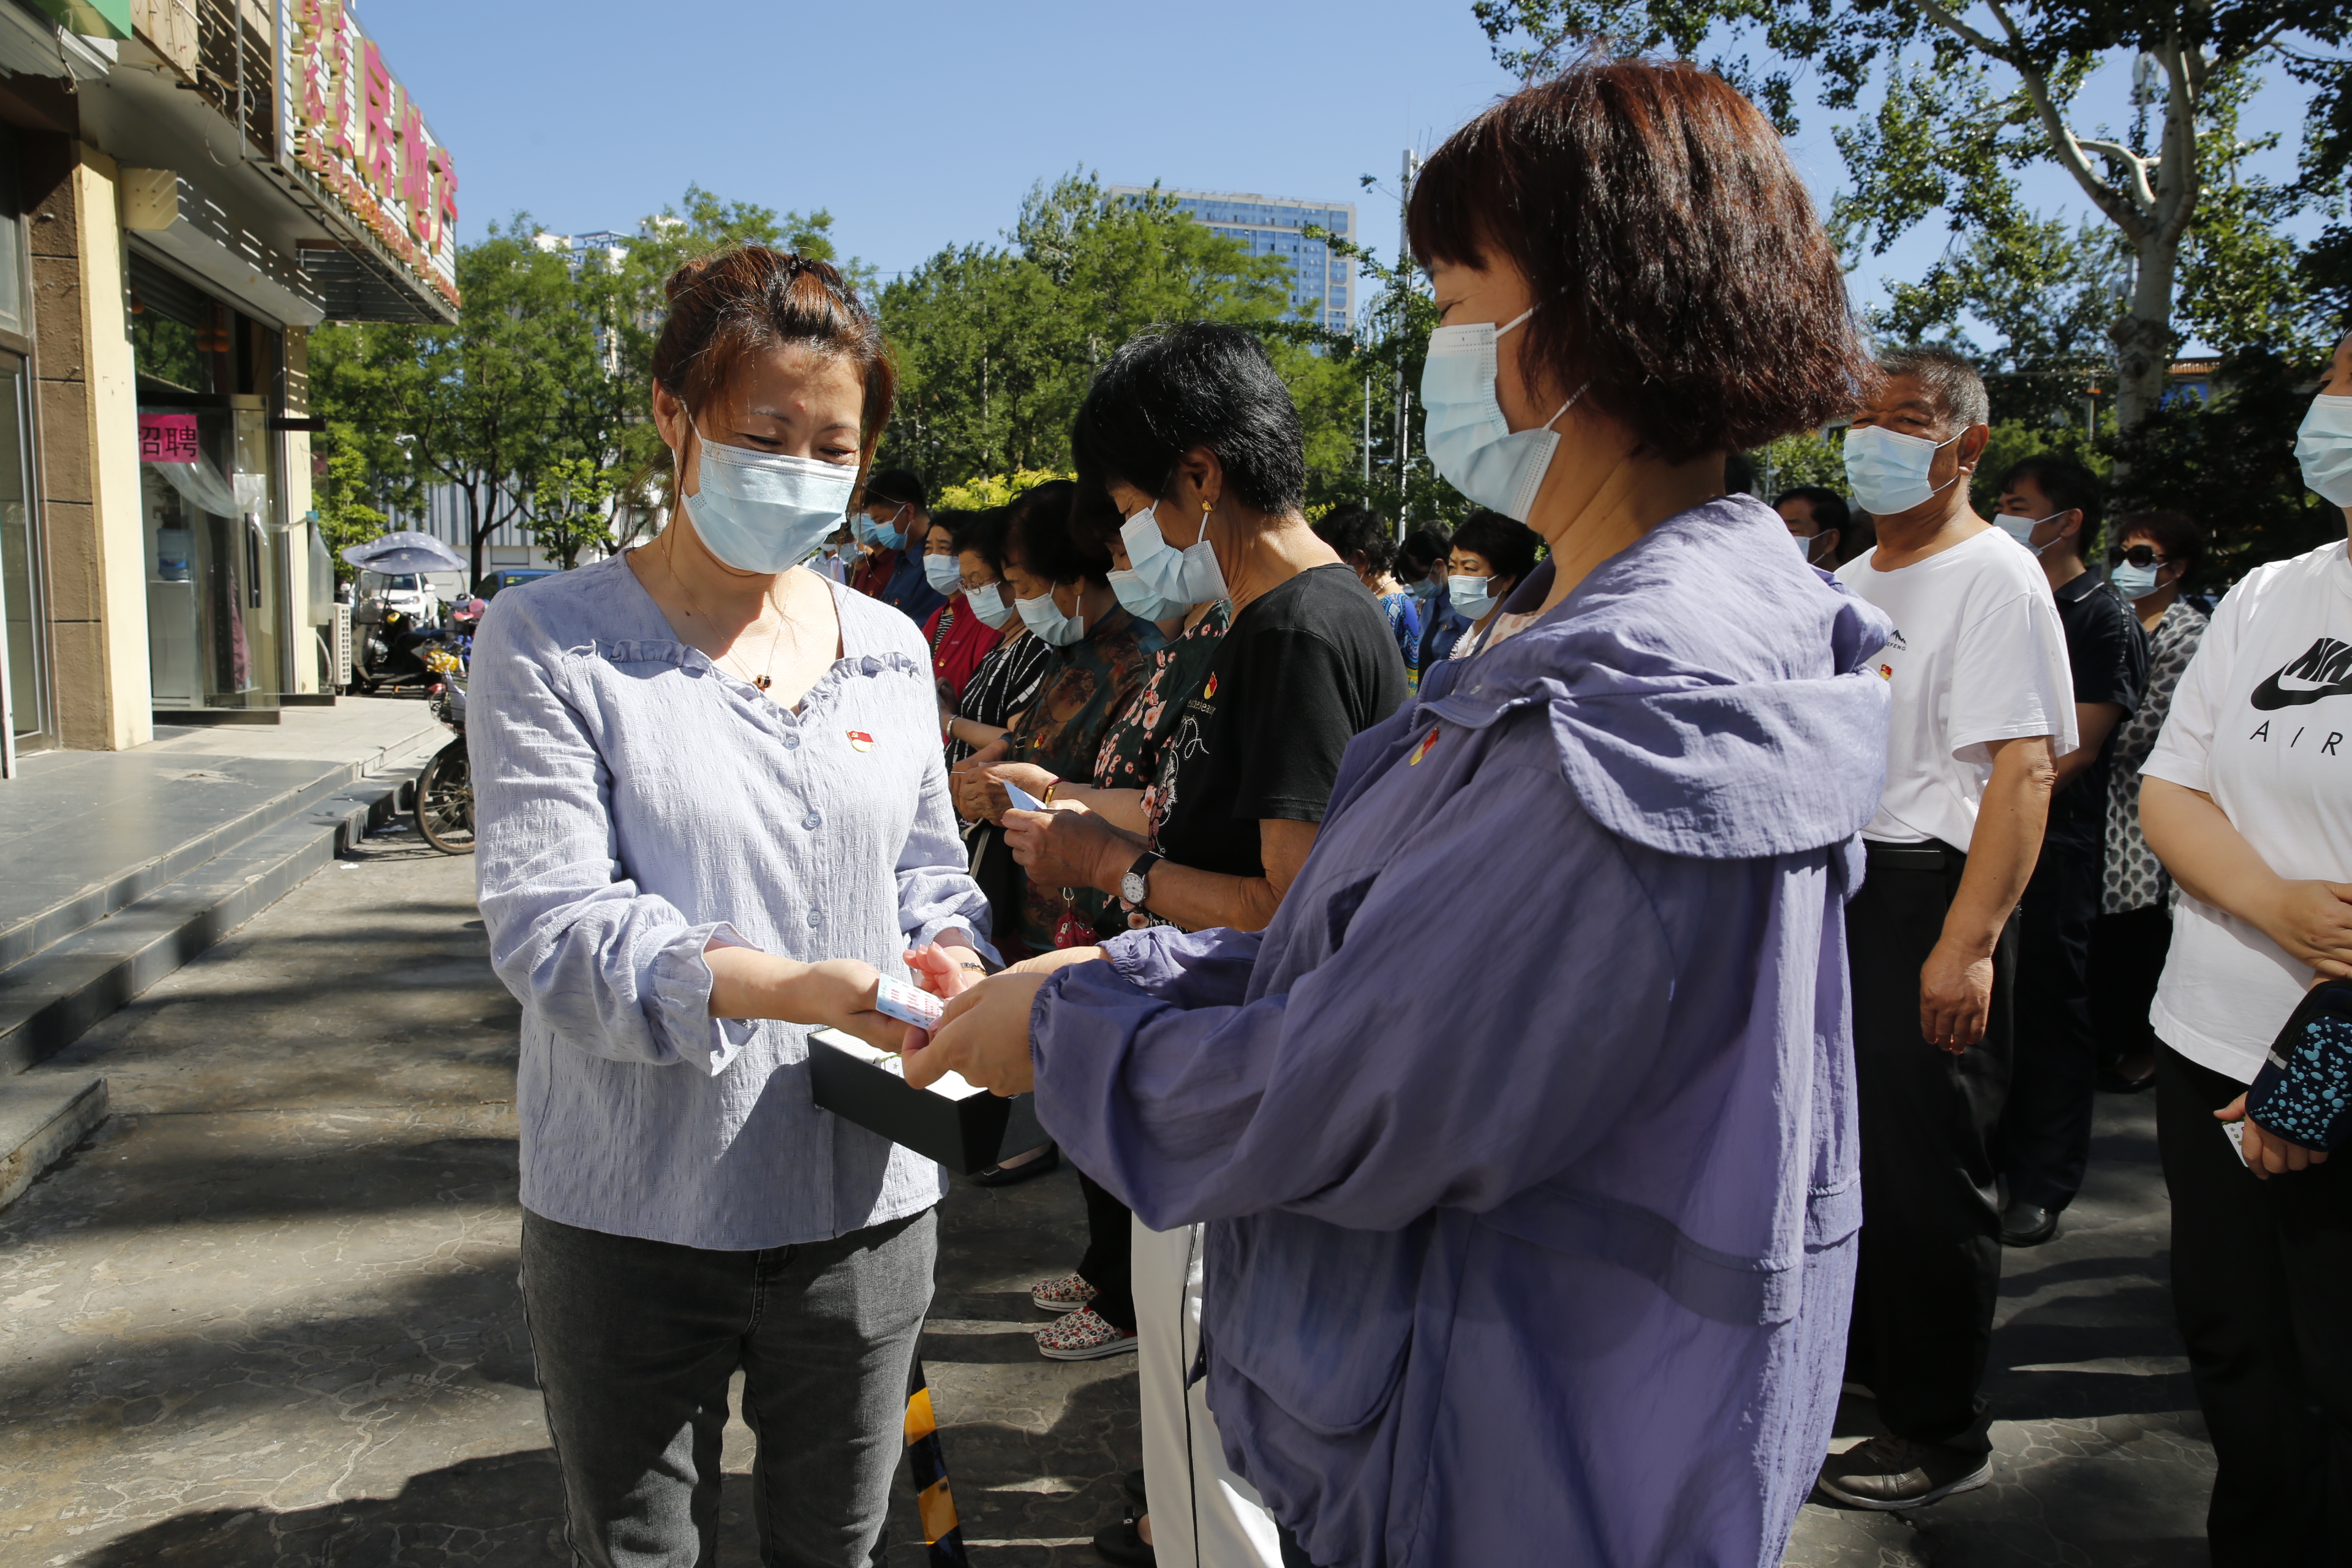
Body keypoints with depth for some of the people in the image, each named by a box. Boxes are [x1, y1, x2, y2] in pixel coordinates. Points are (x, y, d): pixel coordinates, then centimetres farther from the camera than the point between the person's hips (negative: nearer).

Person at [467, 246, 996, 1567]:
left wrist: (948, 953, -12)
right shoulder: (552, 643, -9)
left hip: (867, 1205, 4)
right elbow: (548, 921, -18)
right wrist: (789, 988, -32)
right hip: (636, 1221, -3)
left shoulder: (890, 649, 6)